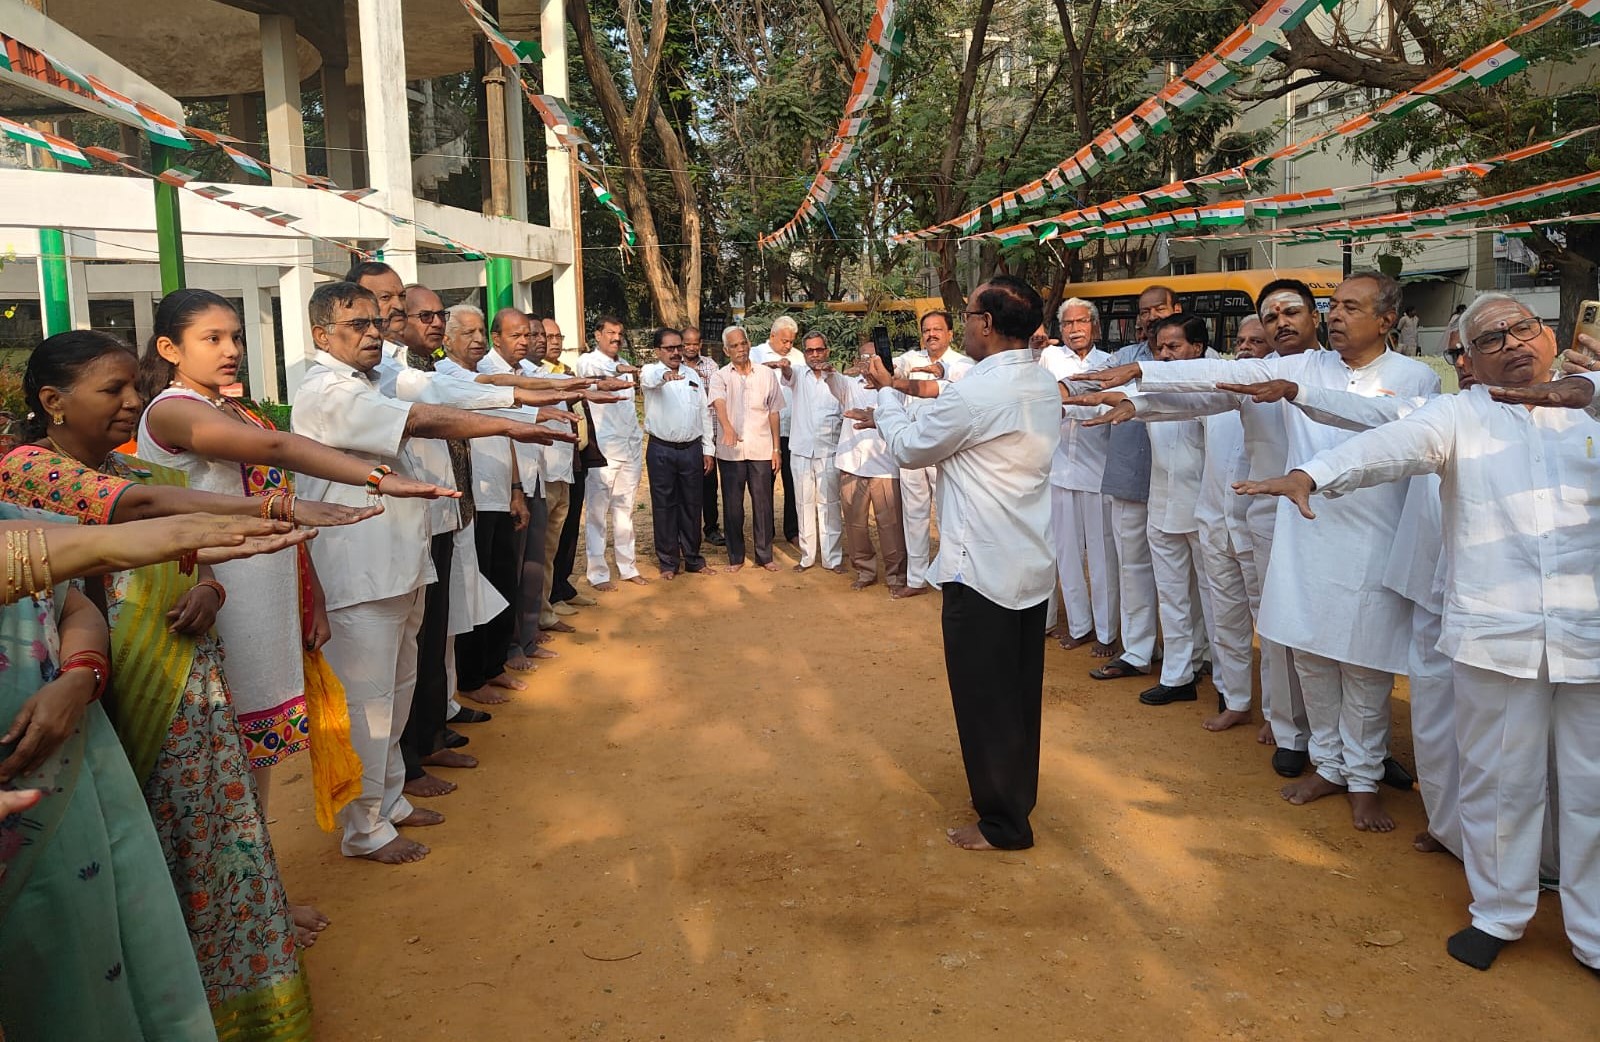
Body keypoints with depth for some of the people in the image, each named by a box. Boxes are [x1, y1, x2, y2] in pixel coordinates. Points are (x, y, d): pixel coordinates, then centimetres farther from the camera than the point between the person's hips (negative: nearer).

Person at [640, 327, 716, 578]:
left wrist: (708, 449, 7)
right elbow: (649, 379, -30)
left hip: (692, 449, 4)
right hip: (661, 450, -3)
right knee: (664, 506, 4)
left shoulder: (693, 375, 11)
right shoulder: (651, 372, -3)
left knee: (691, 505, 10)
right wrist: (666, 375, -54)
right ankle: (668, 562, 14)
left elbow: (704, 413, 12)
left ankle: (693, 558, 22)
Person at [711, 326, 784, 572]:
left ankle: (765, 555, 16)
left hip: (761, 449, 1)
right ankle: (735, 556, 17)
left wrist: (776, 449, 6)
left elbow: (773, 413, 9)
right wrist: (727, 427, -40)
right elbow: (719, 402, -19)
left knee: (763, 504, 5)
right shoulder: (721, 376, 0)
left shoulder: (767, 374, 6)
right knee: (732, 505, 6)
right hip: (731, 450, -1)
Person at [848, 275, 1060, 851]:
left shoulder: (974, 393, -22)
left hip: (981, 571, -9)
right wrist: (894, 414, 14)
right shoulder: (1044, 386, 5)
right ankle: (1016, 795, 36)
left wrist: (887, 394, 9)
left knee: (983, 700, 6)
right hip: (1033, 565, 9)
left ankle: (1002, 822, 18)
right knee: (1019, 693, 20)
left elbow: (910, 448, -7)